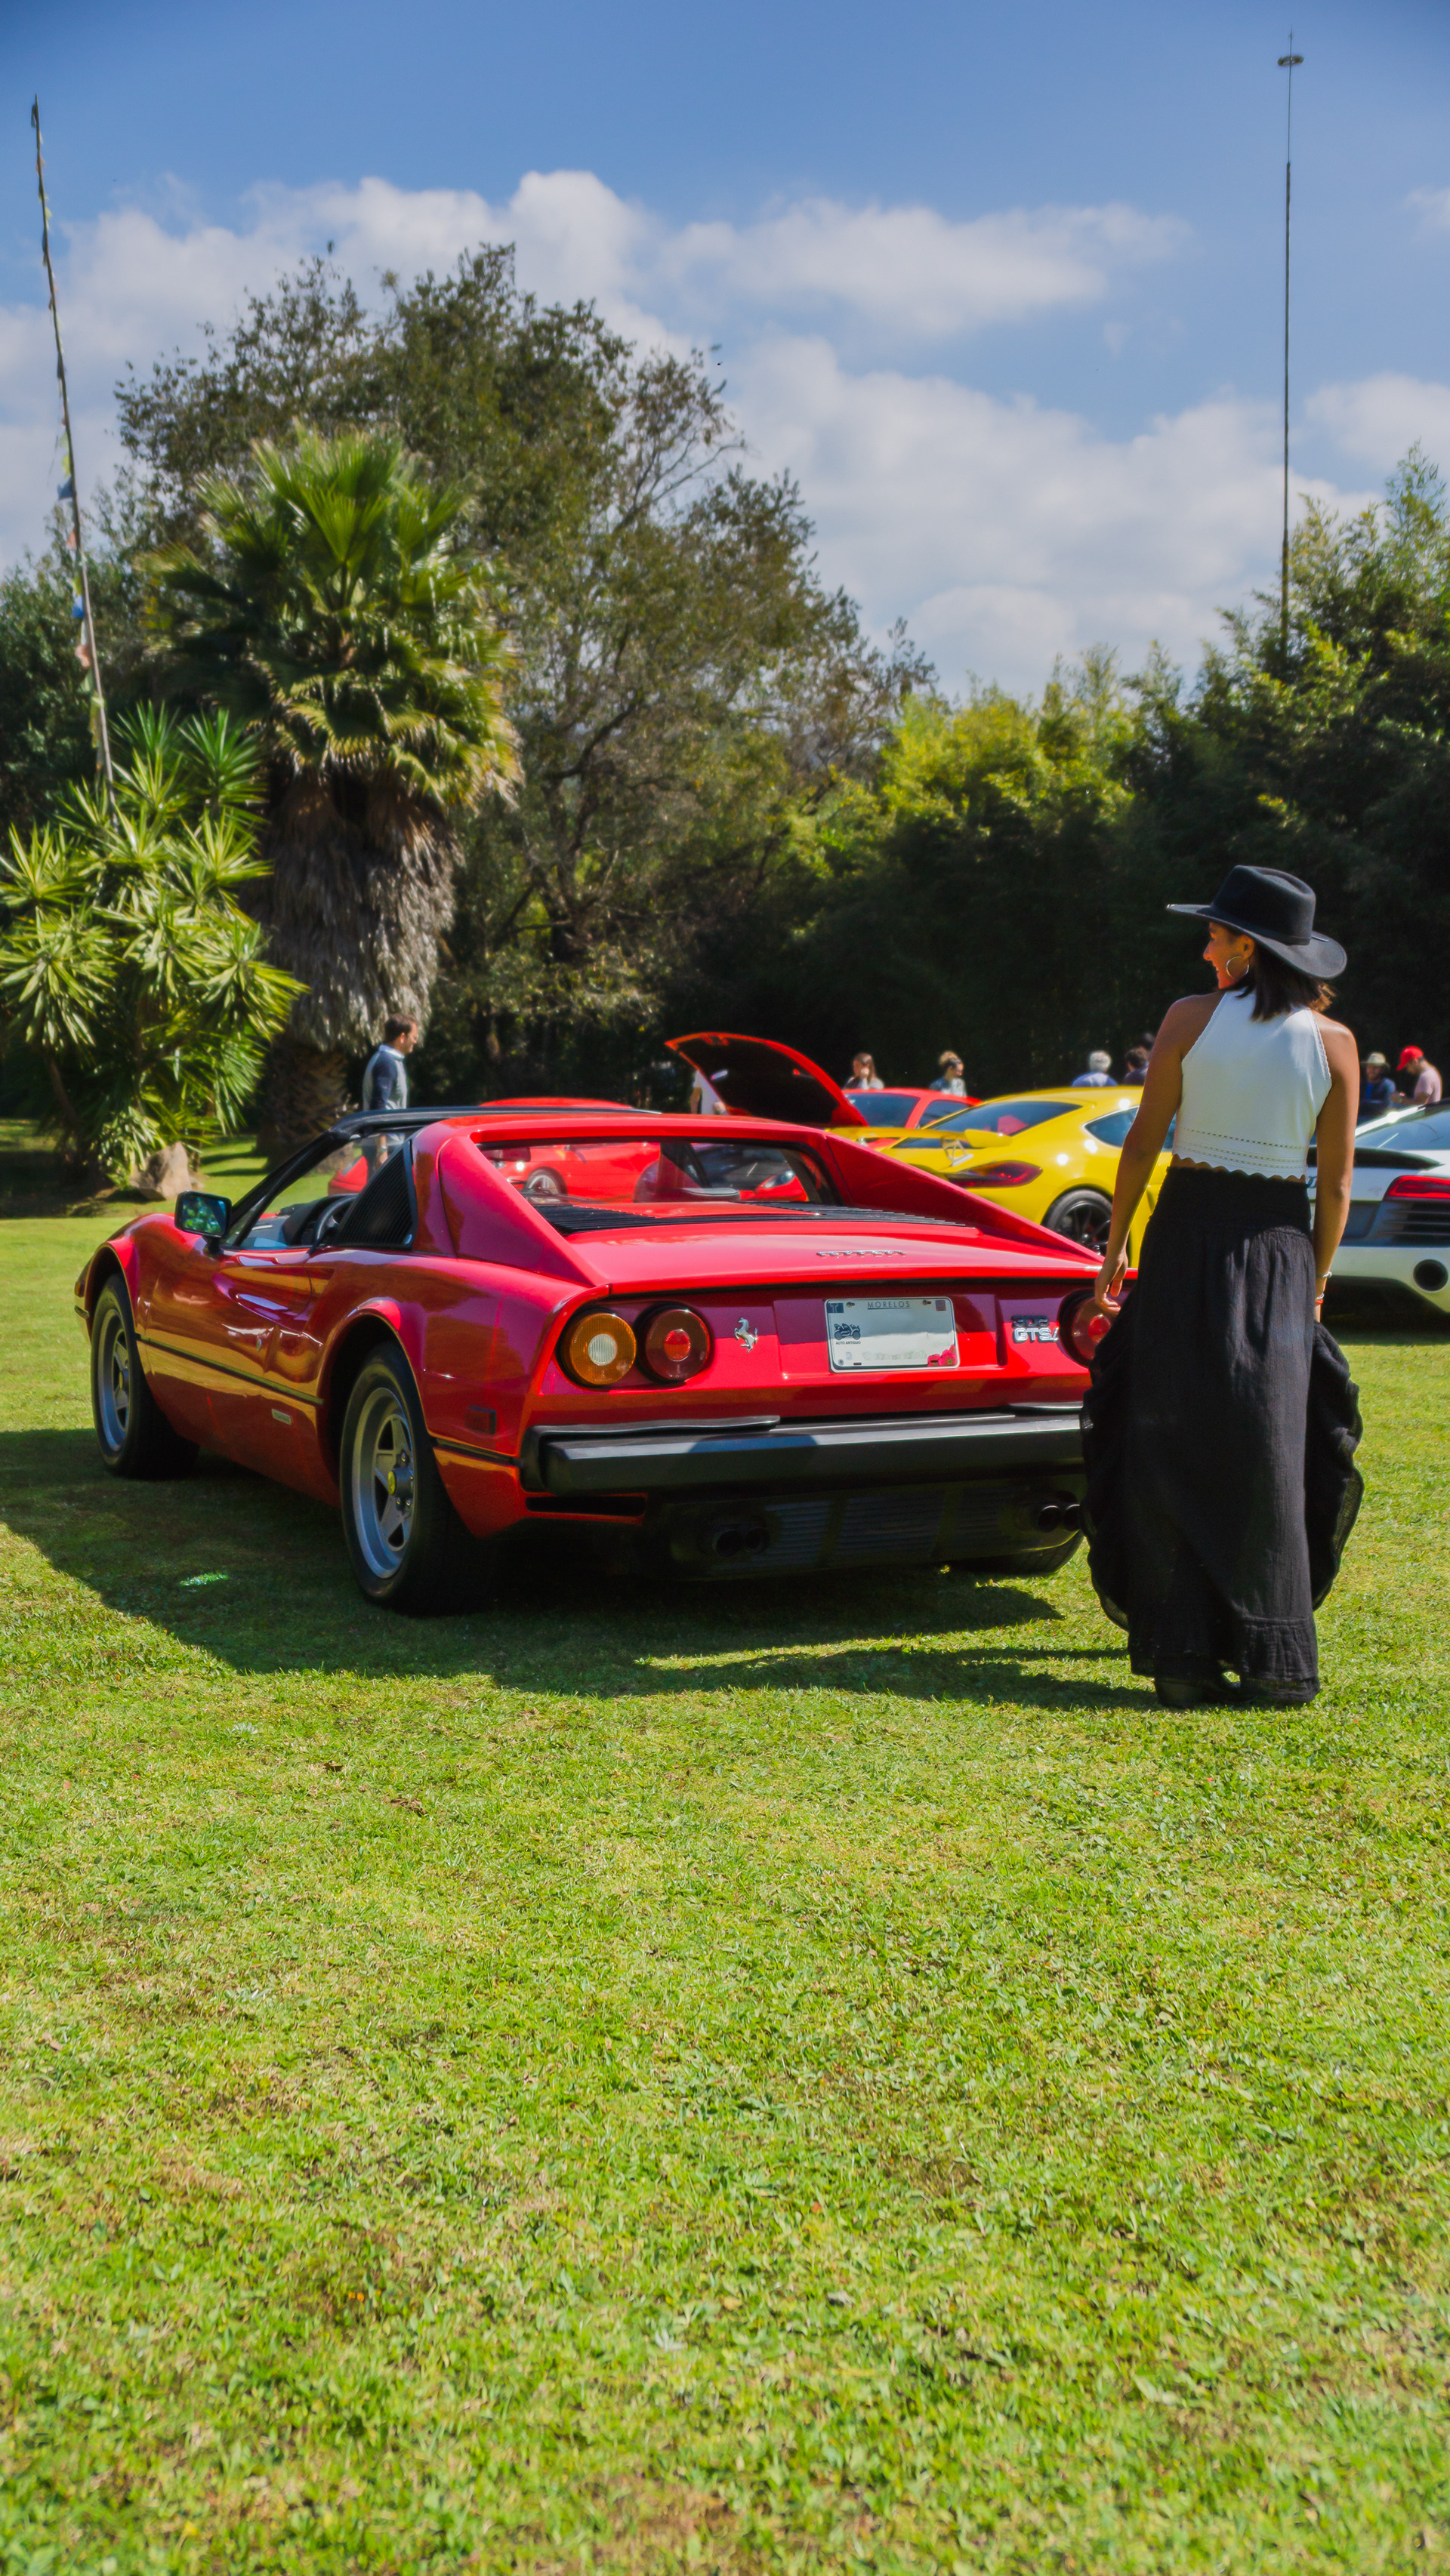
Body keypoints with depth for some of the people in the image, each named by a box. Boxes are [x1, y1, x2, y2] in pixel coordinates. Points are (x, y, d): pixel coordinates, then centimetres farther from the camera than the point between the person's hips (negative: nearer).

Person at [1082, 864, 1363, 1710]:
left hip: (1187, 1234, -1)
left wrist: (1115, 1248, 6)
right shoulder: (1333, 1042, 0)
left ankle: (1182, 1653, 4)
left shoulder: (1190, 1019, -4)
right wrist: (1316, 1283, 12)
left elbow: (1143, 1143, -2)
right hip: (1280, 1243, 1)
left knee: (1175, 1447, 5)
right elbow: (1336, 1182, 1)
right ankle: (1275, 1658, 10)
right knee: (1268, 1447, 8)